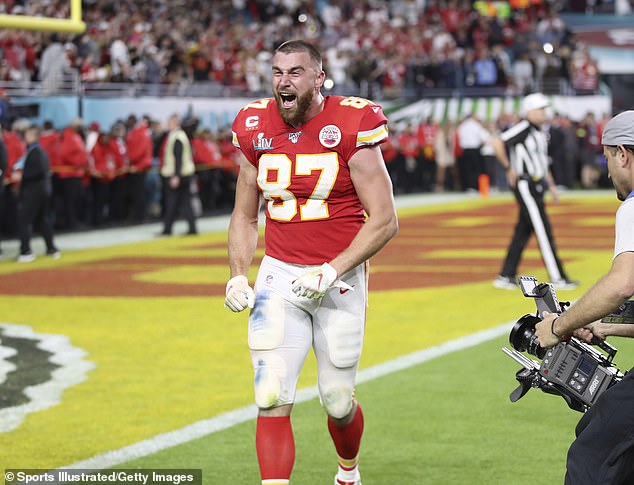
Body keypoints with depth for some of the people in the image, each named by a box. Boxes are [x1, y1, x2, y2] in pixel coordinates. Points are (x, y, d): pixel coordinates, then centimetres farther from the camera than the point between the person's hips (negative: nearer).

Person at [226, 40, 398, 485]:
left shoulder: (351, 127, -12)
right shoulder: (257, 130, 2)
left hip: (339, 277, -3)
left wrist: (332, 271, -19)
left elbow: (384, 221, -11)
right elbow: (245, 217, 14)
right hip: (279, 276, 3)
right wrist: (238, 277, -1)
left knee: (338, 400, 9)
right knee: (272, 398, -10)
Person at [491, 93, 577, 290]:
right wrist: (509, 168, -17)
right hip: (525, 185, -10)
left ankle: (506, 277, 15)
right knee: (543, 230, -8)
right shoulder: (522, 128, -13)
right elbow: (497, 143, -22)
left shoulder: (539, 133, 16)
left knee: (523, 231, 11)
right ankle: (557, 278, -7)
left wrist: (551, 185, 20)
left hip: (536, 187, 10)